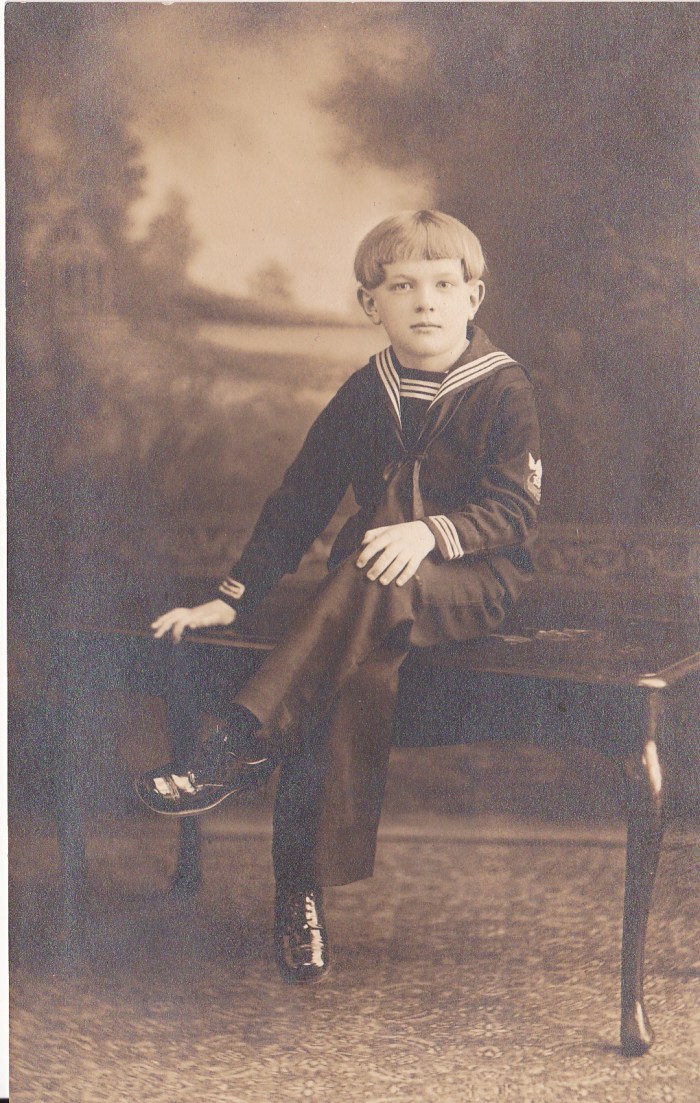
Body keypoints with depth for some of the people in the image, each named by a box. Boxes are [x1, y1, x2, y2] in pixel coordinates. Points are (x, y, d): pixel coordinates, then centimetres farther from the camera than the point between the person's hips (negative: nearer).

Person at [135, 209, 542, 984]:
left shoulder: (503, 391, -1)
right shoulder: (363, 395, 10)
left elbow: (513, 511, -10)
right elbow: (299, 502, 12)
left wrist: (430, 533, -29)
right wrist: (233, 597, 5)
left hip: (475, 583, -3)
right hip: (367, 595, 3)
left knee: (373, 585, -37)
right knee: (361, 668, -30)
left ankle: (244, 744, -32)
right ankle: (304, 892, -25)